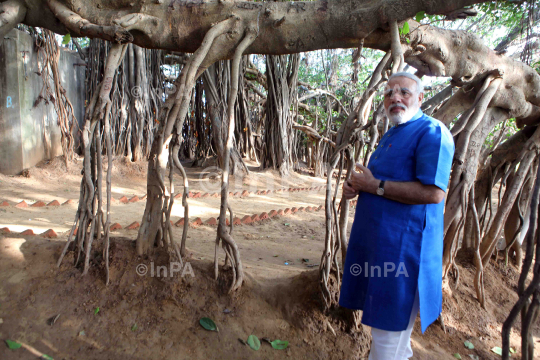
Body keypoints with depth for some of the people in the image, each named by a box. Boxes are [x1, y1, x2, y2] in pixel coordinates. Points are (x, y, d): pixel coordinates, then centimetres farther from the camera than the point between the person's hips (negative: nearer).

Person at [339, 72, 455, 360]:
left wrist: (375, 185, -18)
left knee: (389, 326, 1)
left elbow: (433, 193, -23)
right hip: (376, 239, 9)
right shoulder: (390, 135, 16)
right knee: (382, 314, 21)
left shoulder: (432, 132, -13)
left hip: (403, 244, -9)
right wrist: (356, 186, 5)